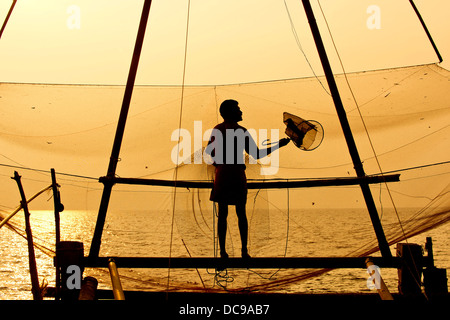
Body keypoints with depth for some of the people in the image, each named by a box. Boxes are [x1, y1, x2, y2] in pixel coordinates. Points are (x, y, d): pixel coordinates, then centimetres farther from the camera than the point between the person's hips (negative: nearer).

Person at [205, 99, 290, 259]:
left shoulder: (216, 129, 6)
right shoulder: (241, 131, -10)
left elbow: (209, 152, 12)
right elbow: (257, 154, -10)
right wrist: (278, 145, -2)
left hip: (221, 176, 4)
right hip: (237, 177, -4)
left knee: (222, 213, 7)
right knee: (241, 213, 7)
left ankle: (222, 251, 6)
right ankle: (244, 251, 7)